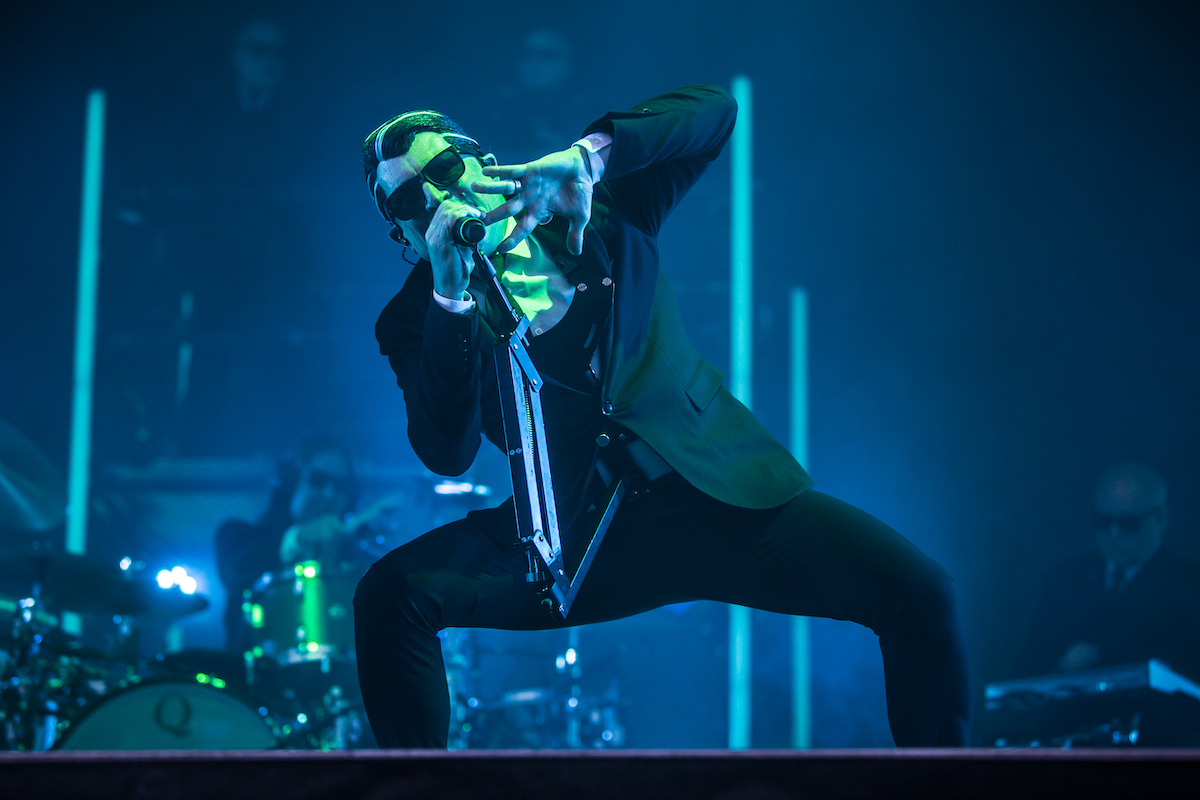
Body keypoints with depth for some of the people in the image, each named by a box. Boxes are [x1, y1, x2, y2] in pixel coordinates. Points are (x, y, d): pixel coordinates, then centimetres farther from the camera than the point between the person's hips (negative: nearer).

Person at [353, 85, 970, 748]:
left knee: (916, 588, -19)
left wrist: (587, 155, -16)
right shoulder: (414, 321, 3)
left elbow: (713, 108, -2)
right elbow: (447, 455, -13)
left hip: (716, 493, 1)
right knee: (391, 593, -24)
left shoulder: (596, 206, 8)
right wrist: (451, 299, -22)